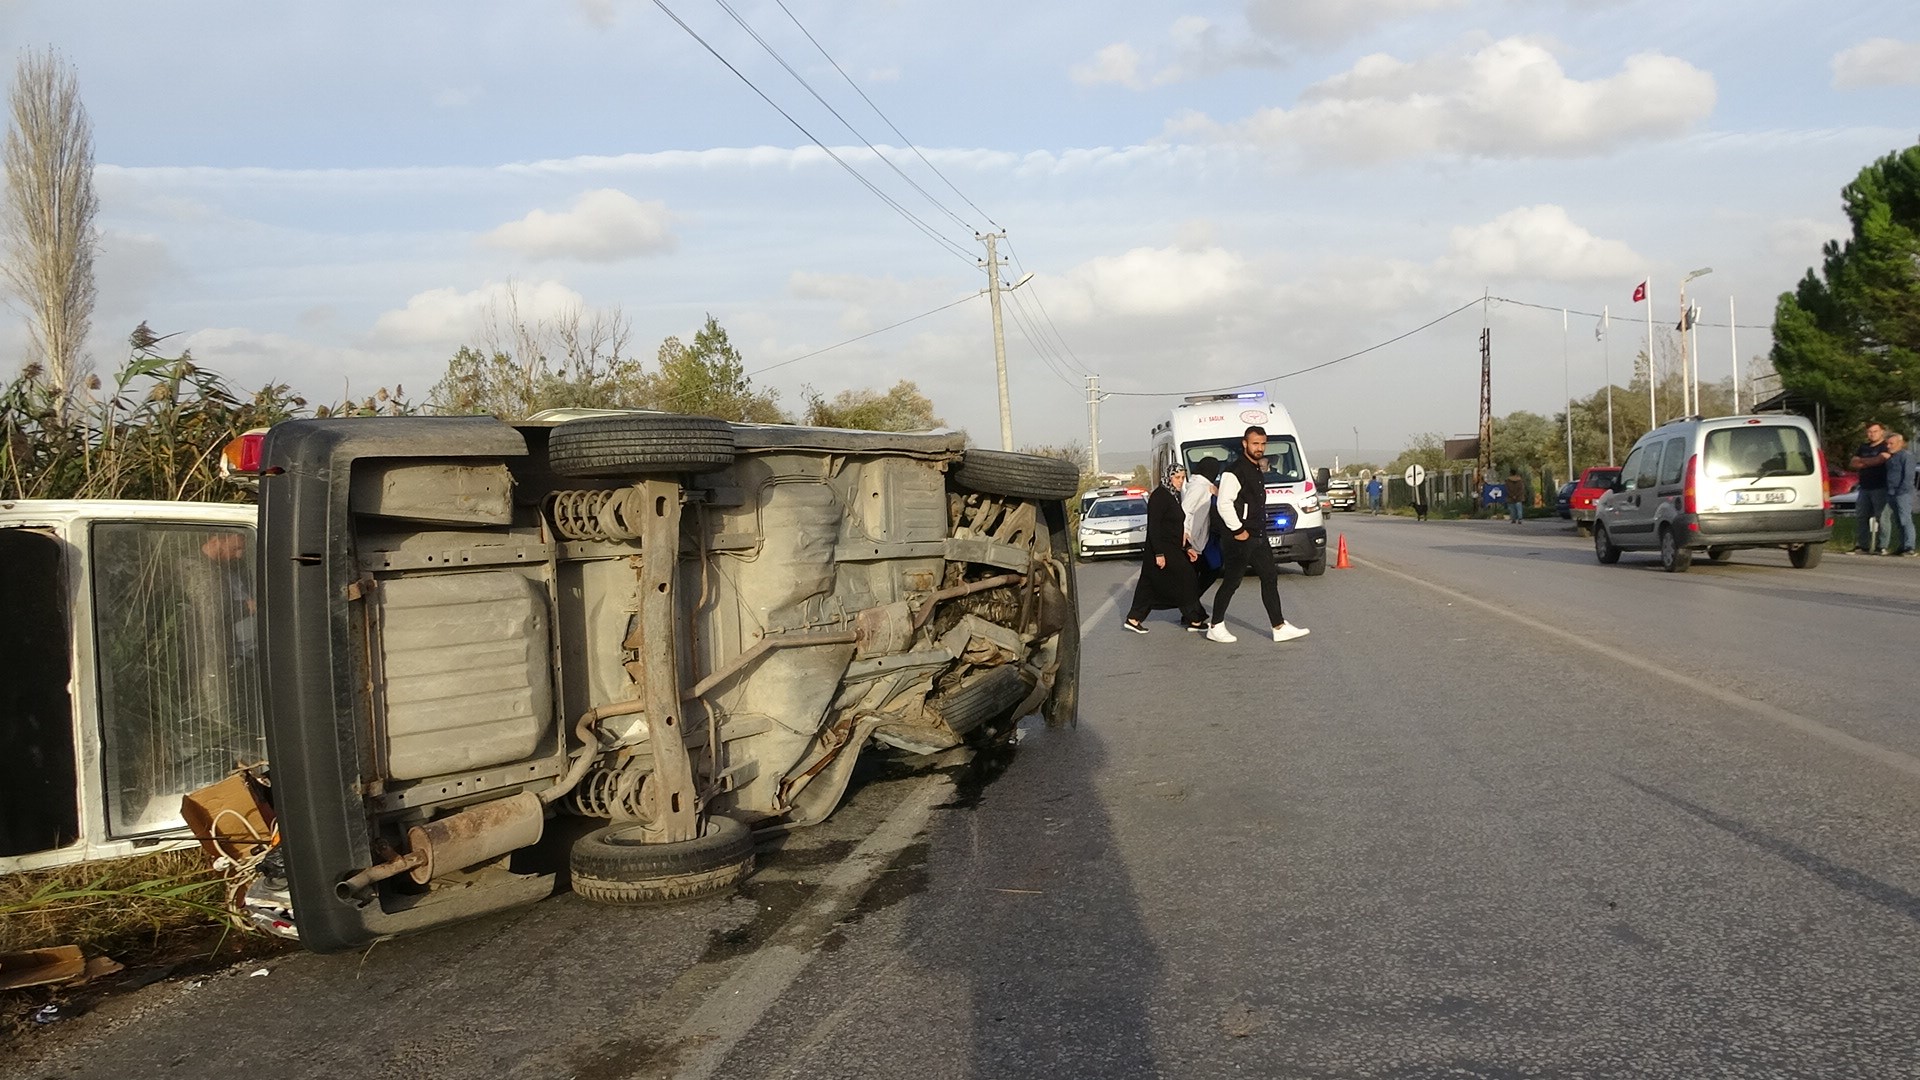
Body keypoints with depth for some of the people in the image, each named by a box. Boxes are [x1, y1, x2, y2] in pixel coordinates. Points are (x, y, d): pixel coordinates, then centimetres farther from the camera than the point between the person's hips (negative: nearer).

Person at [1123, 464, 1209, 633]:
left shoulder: (1173, 496, 15)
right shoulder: (1159, 496, -15)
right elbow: (1154, 527, -19)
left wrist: (1186, 548, 17)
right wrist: (1159, 554, -23)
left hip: (1172, 549, 9)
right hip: (1162, 550, -9)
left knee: (1150, 585, 10)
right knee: (1184, 579, -4)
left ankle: (1134, 619, 13)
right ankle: (1194, 619, 4)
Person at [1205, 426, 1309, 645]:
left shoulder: (1257, 470, 14)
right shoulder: (1234, 471, -16)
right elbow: (1223, 503, -22)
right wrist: (1237, 530, -20)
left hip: (1258, 536, 9)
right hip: (1239, 538, -9)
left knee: (1270, 578, 8)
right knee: (1231, 583, -1)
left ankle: (1280, 627, 11)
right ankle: (1215, 628, 10)